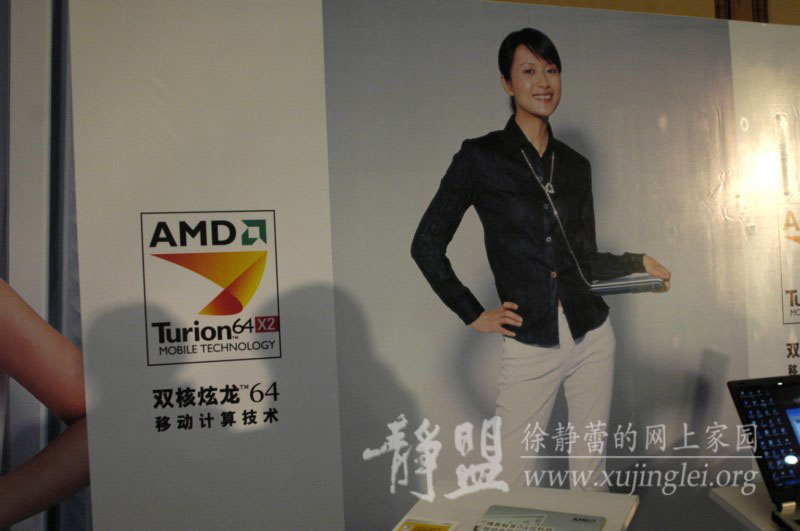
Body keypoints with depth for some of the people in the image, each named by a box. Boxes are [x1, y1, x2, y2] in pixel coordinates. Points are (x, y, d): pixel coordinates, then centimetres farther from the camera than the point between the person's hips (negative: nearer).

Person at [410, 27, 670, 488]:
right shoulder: (481, 157, -4)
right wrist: (475, 315, -5)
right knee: (513, 486, 2)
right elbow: (427, 246, -4)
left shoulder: (576, 165, 9)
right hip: (530, 346, -4)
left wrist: (639, 262, 2)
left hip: (593, 336, 4)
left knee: (592, 475, 13)